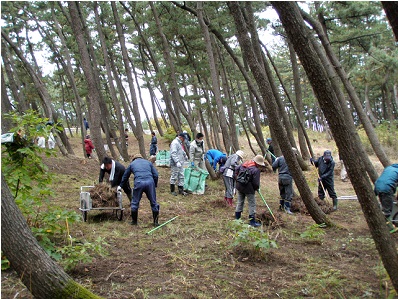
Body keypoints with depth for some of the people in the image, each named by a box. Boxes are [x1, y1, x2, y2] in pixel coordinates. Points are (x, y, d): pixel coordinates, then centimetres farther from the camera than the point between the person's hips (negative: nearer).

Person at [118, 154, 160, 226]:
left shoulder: (132, 164, 26)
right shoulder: (148, 162, 26)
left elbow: (125, 176, 35)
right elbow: (156, 175, 16)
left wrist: (121, 186, 48)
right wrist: (155, 185, 25)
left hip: (138, 183, -1)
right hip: (150, 182, 1)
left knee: (135, 202, 16)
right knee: (153, 202, 11)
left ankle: (134, 221, 26)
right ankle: (156, 222, 17)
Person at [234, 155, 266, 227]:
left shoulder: (244, 164, 3)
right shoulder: (256, 170, -18)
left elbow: (236, 169, 13)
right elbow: (256, 182, -17)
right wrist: (257, 188, 2)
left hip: (239, 186, 7)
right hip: (248, 188, -7)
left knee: (240, 202, 20)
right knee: (252, 204, 4)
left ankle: (237, 217, 29)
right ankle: (252, 221, 8)